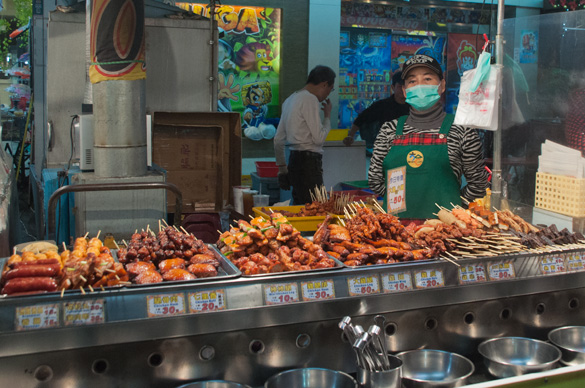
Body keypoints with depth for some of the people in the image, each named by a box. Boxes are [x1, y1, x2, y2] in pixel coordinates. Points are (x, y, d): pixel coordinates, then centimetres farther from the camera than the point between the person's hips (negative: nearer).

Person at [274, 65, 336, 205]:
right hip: (308, 161, -10)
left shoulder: (291, 99, 18)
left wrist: (282, 168, 25)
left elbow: (278, 139, 21)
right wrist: (328, 115, 2)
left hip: (294, 159, 10)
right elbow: (319, 138, -14)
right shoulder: (310, 99, -11)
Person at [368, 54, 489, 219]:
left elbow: (478, 184, 9)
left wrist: (453, 207, 7)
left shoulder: (460, 129, 5)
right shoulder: (390, 129, 11)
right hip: (397, 221, 2)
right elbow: (375, 180, 14)